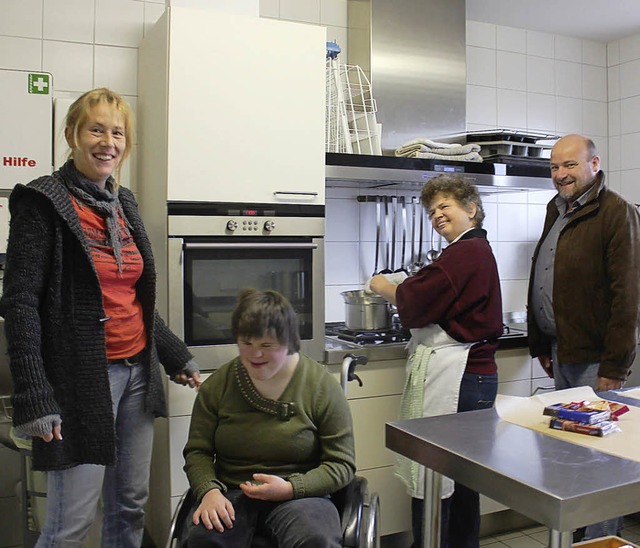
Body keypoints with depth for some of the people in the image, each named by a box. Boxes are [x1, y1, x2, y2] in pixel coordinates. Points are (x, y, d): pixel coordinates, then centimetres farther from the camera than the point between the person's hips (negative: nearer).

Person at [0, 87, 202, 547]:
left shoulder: (123, 203, 12)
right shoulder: (42, 202, -8)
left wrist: (176, 356, 17)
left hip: (137, 372, 7)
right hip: (81, 377, -7)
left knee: (131, 506, 15)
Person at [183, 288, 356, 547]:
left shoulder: (321, 385, -3)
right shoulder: (218, 384, 5)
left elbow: (341, 464, -1)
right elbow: (197, 451, 9)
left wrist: (290, 488, -15)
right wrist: (210, 491, -11)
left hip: (299, 495, -1)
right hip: (231, 494, 1)